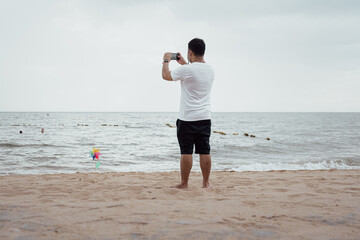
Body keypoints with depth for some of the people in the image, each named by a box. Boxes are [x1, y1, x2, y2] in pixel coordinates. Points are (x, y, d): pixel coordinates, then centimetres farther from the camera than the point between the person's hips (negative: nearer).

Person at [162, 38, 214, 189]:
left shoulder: (187, 70, -14)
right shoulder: (210, 70, 7)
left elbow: (166, 75, 1)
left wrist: (166, 61, 18)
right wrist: (184, 63, 34)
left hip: (187, 118, -6)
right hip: (205, 118, 6)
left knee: (186, 152, 0)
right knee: (205, 152, 7)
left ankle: (184, 183, 6)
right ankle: (206, 183, 13)